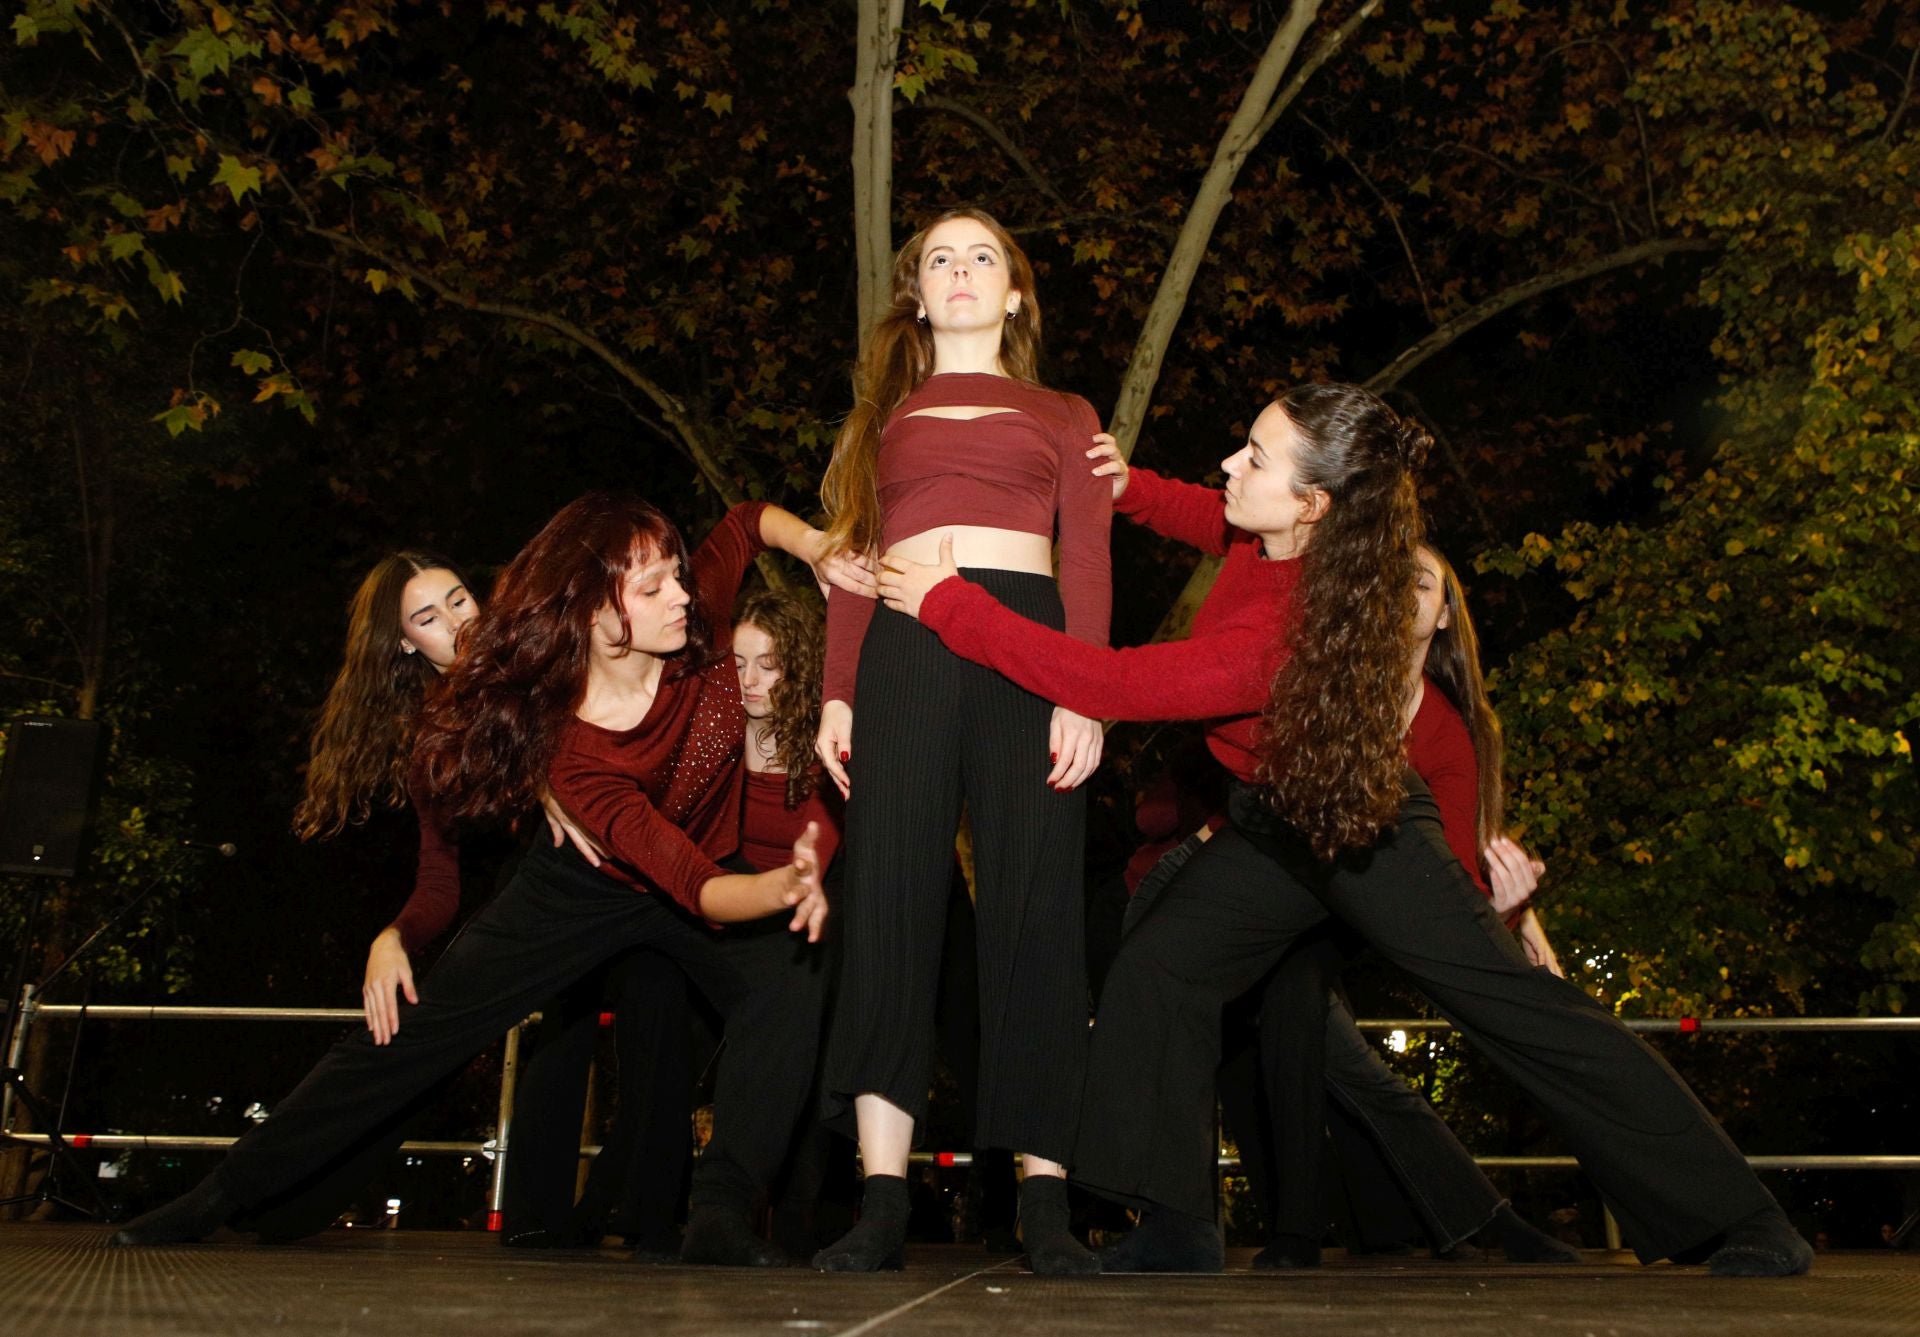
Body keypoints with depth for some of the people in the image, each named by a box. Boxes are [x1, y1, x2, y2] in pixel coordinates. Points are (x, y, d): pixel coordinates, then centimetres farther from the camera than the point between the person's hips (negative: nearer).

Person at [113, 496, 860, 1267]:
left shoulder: (696, 629, -26)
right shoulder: (576, 758, -36)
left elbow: (749, 518, -5)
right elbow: (698, 889, -42)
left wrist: (823, 552, -24)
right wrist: (782, 887, -62)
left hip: (708, 867, 3)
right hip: (588, 885, -3)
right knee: (417, 1033, -1)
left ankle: (720, 1216, -26)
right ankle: (222, 1195, 14)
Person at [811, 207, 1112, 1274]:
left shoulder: (1064, 416, 21)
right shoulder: (880, 419, 26)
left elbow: (1088, 563, 8)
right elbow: (853, 564, 15)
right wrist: (839, 694, 1)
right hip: (900, 651, 1)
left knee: (1034, 909, -6)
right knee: (889, 906, -9)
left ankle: (1046, 1199, -2)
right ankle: (883, 1202, -9)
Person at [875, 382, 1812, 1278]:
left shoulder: (1282, 635, -37)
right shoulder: (1275, 538, -13)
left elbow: (1113, 685, -37)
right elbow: (1216, 523, 14)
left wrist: (951, 604, -32)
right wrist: (1126, 487, -4)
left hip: (1363, 824, -8)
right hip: (1271, 825, 9)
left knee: (1521, 1007, -7)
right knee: (1157, 970, -7)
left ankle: (1742, 1220, 6)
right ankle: (1177, 1228, 3)